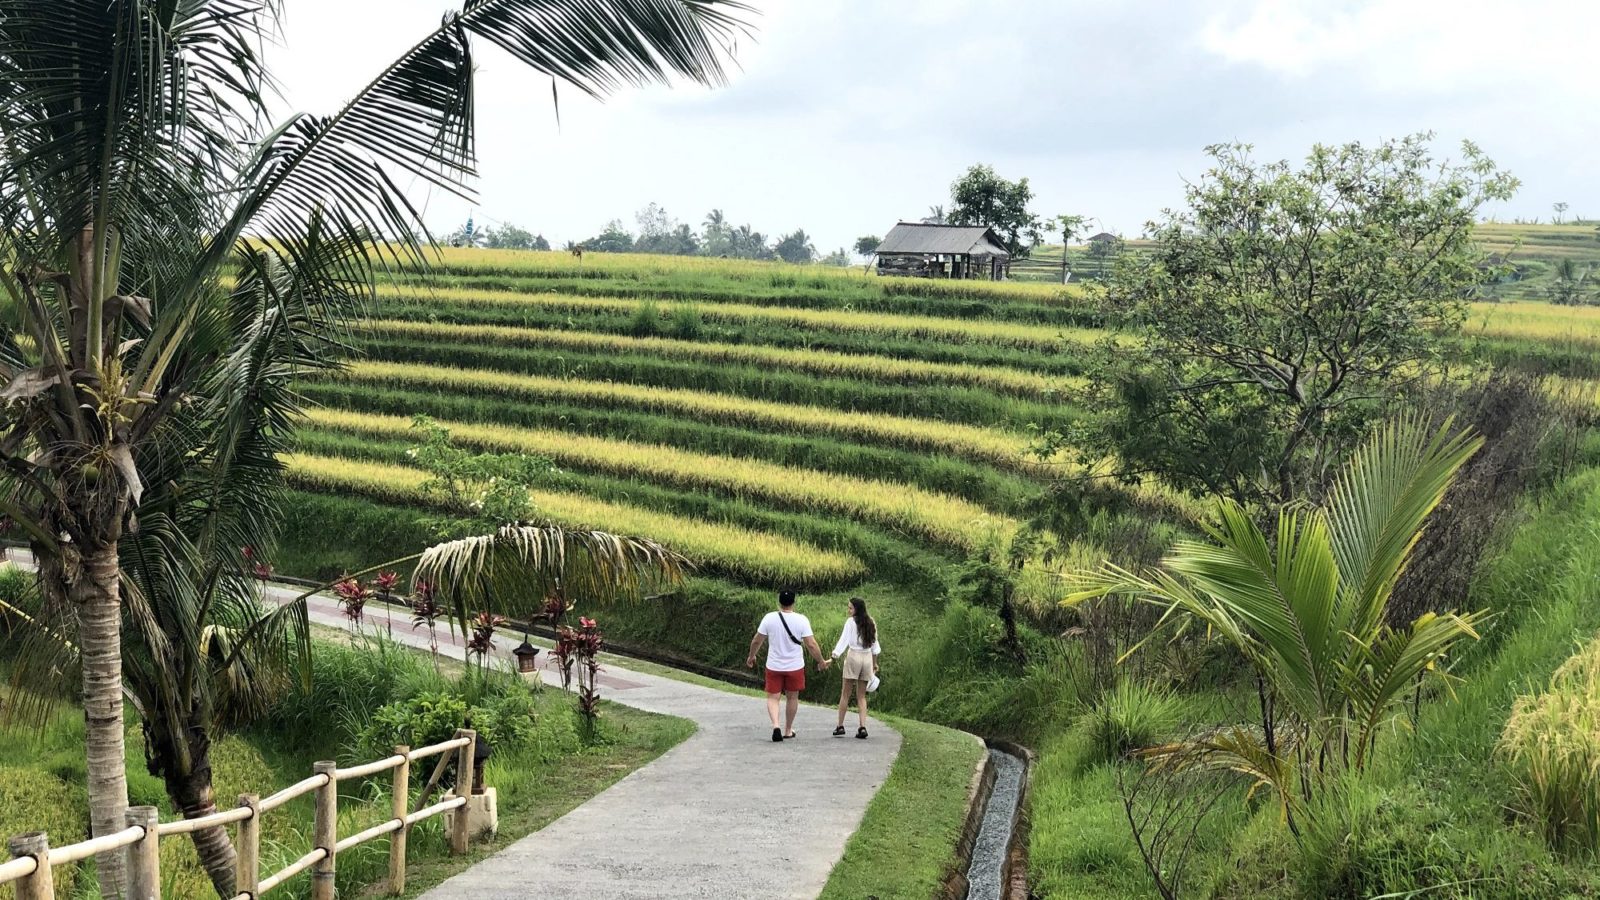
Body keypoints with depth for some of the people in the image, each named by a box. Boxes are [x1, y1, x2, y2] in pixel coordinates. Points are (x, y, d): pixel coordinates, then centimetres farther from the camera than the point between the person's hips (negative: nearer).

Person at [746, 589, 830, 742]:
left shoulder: (769, 618, -10)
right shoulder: (802, 620, -12)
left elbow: (757, 640, -2)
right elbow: (811, 644, -11)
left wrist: (751, 656, 16)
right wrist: (822, 662, 3)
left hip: (774, 666, 0)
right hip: (795, 666, 0)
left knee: (773, 698, 7)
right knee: (793, 697, 18)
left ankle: (776, 725, -16)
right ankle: (788, 730, 27)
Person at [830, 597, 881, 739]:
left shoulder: (851, 622, -7)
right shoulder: (870, 622, 9)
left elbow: (843, 641, -14)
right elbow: (874, 644, 14)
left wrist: (833, 657, -16)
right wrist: (875, 663, 22)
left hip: (853, 656, -5)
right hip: (868, 658, 5)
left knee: (845, 694, 4)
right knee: (861, 696, 9)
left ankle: (840, 726, 5)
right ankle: (863, 727, -3)